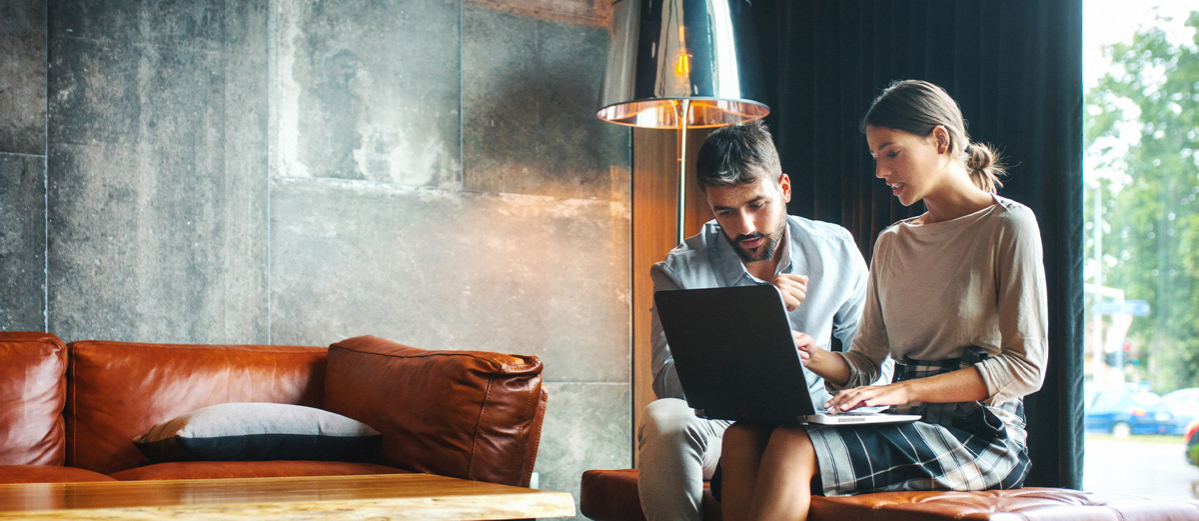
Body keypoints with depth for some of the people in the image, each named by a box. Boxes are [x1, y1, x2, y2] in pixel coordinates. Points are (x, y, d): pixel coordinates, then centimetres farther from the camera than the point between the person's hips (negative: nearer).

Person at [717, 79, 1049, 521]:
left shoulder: (1008, 225, -1)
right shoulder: (891, 243, 19)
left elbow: (1025, 367, -9)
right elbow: (864, 363, 18)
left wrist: (905, 390, -17)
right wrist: (814, 357, -6)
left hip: (978, 434, -6)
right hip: (907, 426, 6)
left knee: (795, 448, -30)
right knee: (744, 436, -22)